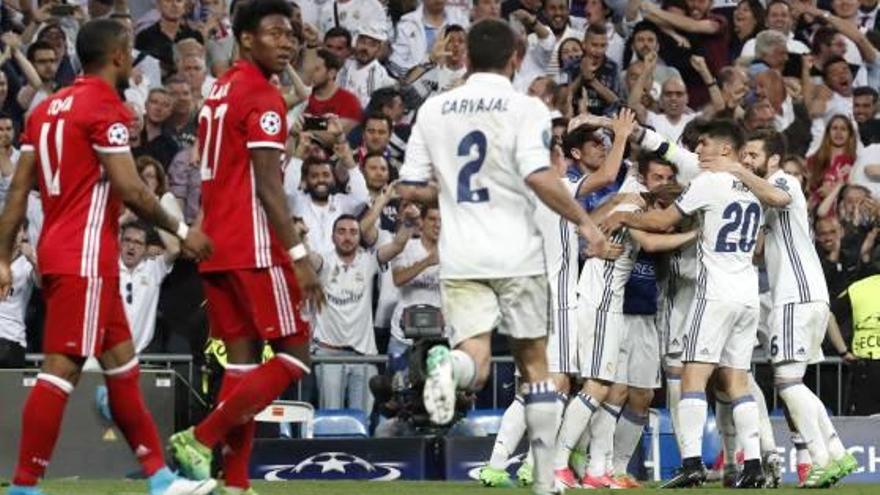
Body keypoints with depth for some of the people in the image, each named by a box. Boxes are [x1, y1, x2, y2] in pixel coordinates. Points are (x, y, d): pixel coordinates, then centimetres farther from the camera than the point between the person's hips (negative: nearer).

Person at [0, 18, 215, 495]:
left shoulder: (49, 107, 14)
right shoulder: (105, 107, -11)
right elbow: (130, 190, -16)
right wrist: (182, 231, -5)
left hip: (57, 250, 9)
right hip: (85, 258, -9)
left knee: (122, 363, 14)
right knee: (62, 368, -9)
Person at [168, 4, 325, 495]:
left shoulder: (220, 92, 17)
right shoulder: (263, 98, -11)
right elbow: (268, 186, -18)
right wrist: (300, 257, -20)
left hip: (216, 247, 9)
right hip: (254, 249, -9)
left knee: (243, 362, 8)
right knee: (294, 356, -4)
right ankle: (201, 438, -11)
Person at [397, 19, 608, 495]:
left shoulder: (434, 108, 7)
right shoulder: (525, 108, -5)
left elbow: (410, 188, 9)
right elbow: (539, 178, -18)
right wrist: (584, 221, -6)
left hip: (460, 256, 2)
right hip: (516, 255, -2)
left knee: (475, 361, -3)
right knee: (533, 362, 12)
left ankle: (449, 365, -40)